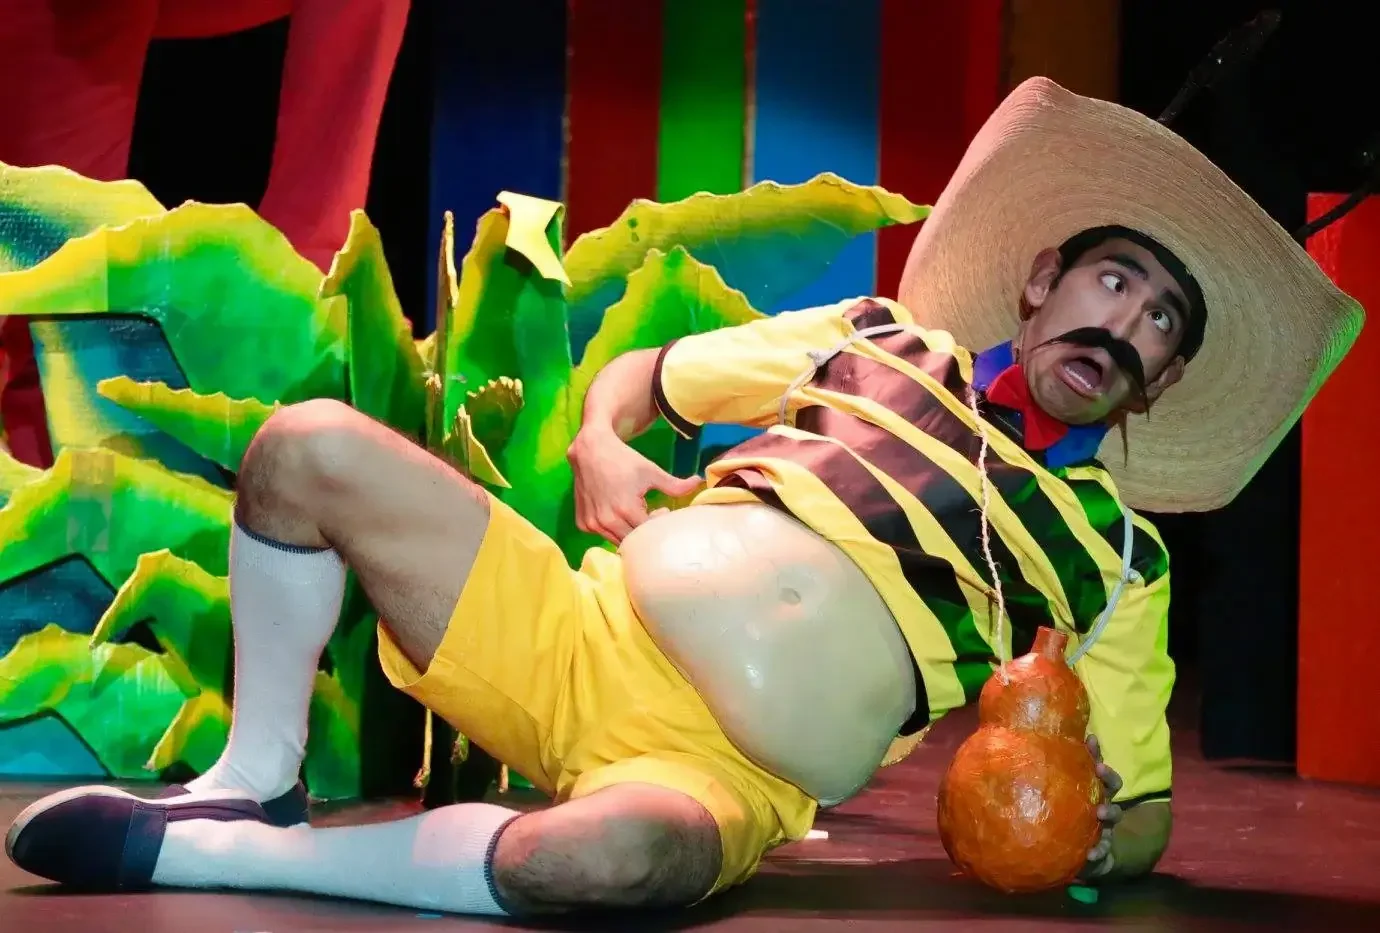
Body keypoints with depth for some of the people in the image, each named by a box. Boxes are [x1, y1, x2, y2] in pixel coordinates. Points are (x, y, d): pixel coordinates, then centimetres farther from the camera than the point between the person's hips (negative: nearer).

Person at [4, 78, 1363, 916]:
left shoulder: (1112, 560, 14)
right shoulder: (877, 342, 17)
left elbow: (1143, 810, 15)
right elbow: (642, 372, 26)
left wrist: (1104, 835, -10)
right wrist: (600, 447, 2)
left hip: (728, 779, -3)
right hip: (579, 642, 3)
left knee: (607, 855, -41)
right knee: (309, 447, -14)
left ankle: (208, 856, -23)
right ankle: (258, 781, 3)